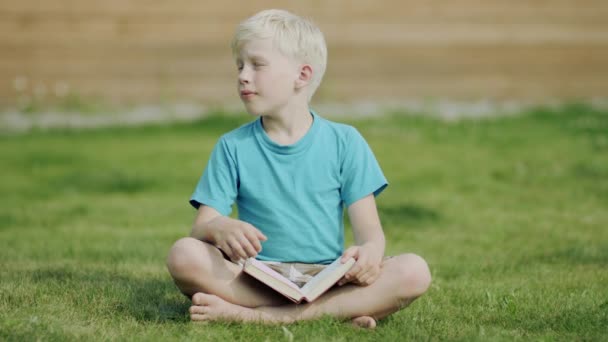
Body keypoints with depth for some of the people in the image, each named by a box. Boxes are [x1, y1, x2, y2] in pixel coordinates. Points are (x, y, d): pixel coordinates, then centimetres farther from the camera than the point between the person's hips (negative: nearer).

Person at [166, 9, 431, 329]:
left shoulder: (344, 142, 7)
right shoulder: (233, 147, 8)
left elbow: (370, 231, 2)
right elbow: (201, 226, 0)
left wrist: (370, 252, -24)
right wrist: (219, 229, -26)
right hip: (258, 281, 0)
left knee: (414, 272, -28)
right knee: (183, 255, -29)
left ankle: (256, 316, -30)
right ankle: (341, 309, -27)